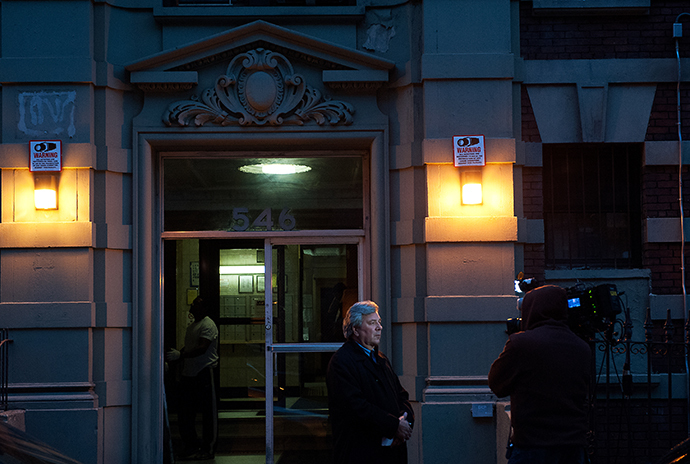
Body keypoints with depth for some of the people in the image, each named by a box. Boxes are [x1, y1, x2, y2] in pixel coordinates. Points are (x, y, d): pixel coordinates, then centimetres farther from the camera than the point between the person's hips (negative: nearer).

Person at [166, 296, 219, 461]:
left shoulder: (208, 325, -11)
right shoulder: (192, 326, 18)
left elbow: (202, 348, -23)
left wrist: (180, 355, -29)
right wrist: (173, 357, 13)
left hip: (204, 373, -9)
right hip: (189, 373, 9)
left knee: (207, 412, 0)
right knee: (184, 412, 9)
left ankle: (208, 449, 6)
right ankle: (191, 446, 19)